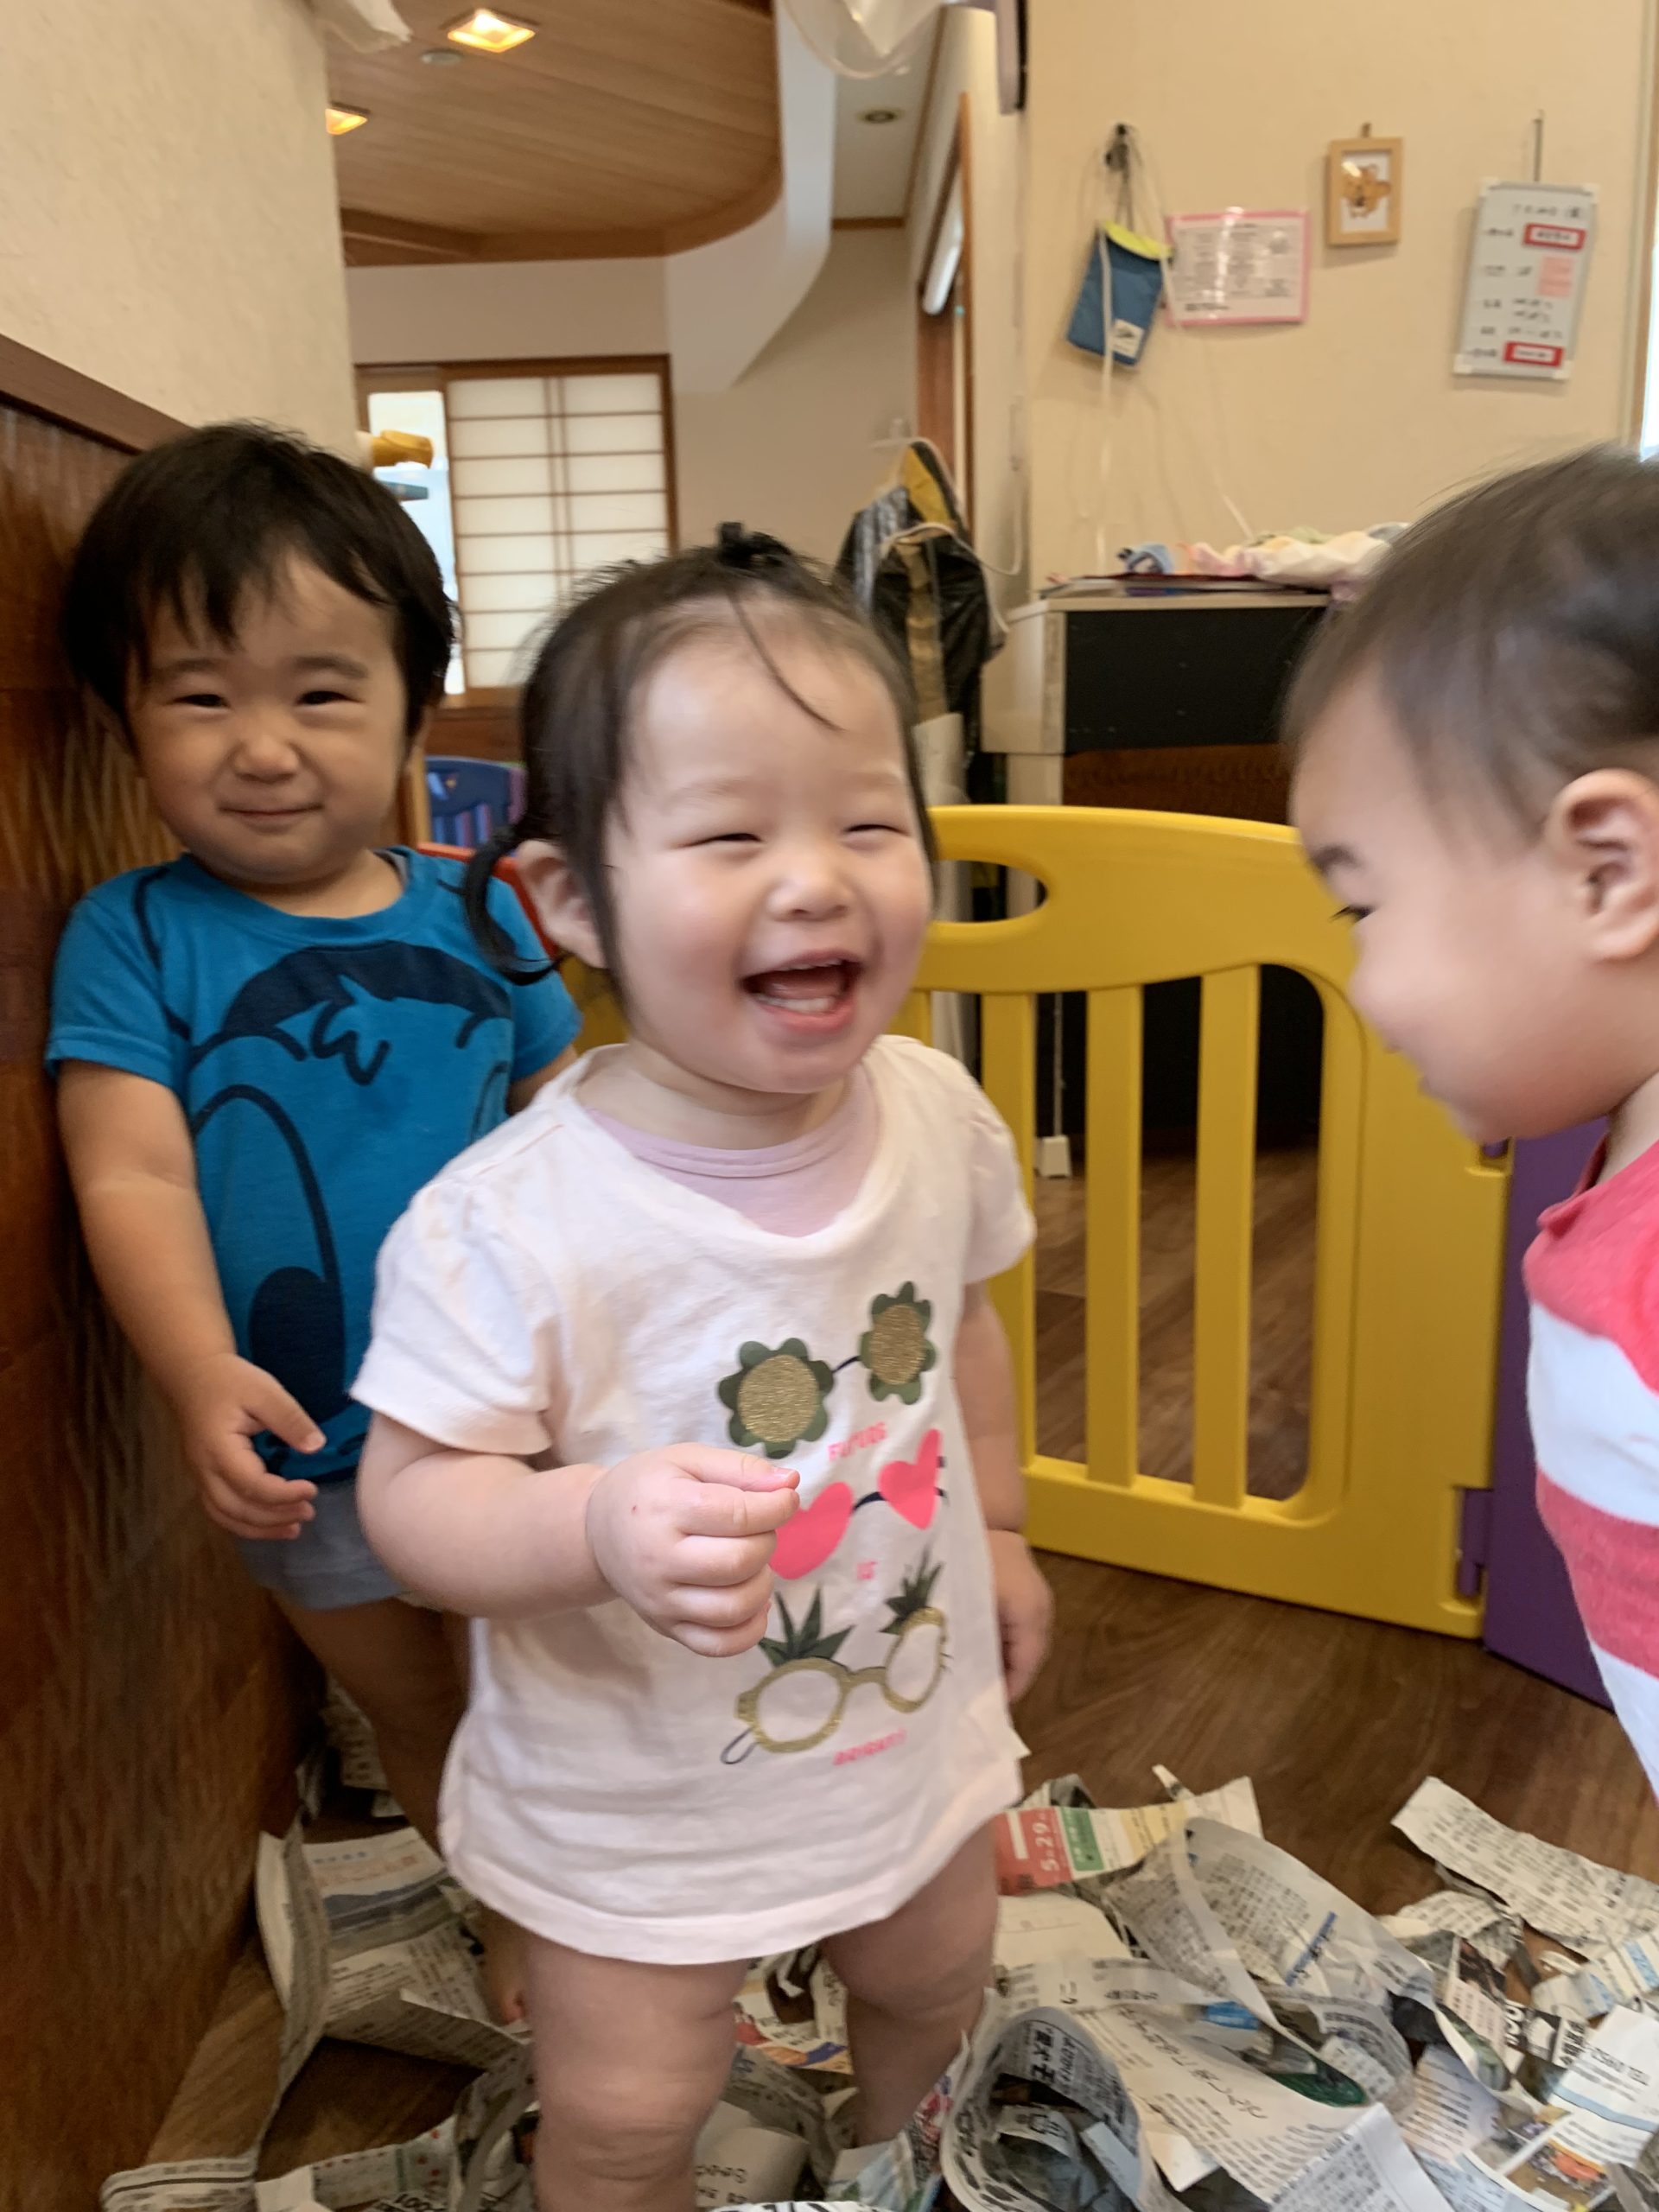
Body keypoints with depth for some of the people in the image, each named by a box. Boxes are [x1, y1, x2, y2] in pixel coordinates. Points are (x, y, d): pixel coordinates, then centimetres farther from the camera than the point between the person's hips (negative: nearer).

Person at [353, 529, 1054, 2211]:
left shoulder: (937, 1115, -15)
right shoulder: (512, 1222, -33)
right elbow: (412, 1493, -24)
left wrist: (999, 1532, 12)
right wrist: (600, 1525, -44)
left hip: (919, 1727, 6)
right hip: (636, 1807, -5)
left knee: (935, 1995, 31)